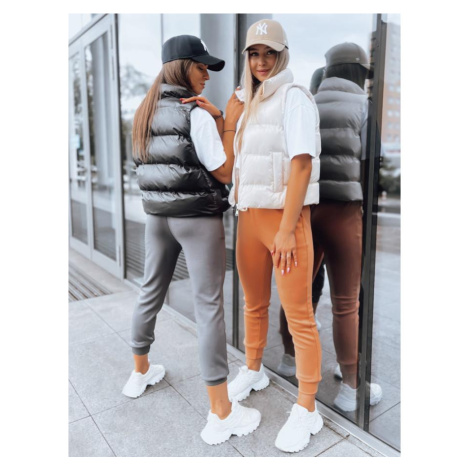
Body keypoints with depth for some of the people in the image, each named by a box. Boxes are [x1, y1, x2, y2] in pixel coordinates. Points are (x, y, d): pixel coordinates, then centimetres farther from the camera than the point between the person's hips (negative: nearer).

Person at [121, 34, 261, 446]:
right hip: (198, 218, -7)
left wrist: (214, 117, 0)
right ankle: (221, 414, 3)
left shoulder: (146, 112, 11)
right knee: (209, 305, -5)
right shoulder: (197, 114, -12)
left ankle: (141, 372, 38)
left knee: (151, 292, 18)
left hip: (157, 215, 8)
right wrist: (229, 122, -5)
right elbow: (223, 172, -12)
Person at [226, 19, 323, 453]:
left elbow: (302, 162, -15)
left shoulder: (293, 96, -5)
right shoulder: (251, 105, 18)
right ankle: (253, 371, 37)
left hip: (284, 217, -7)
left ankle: (307, 409, 13)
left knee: (299, 315, -1)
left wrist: (287, 229, -19)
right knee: (254, 303, 17)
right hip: (249, 216, 7)